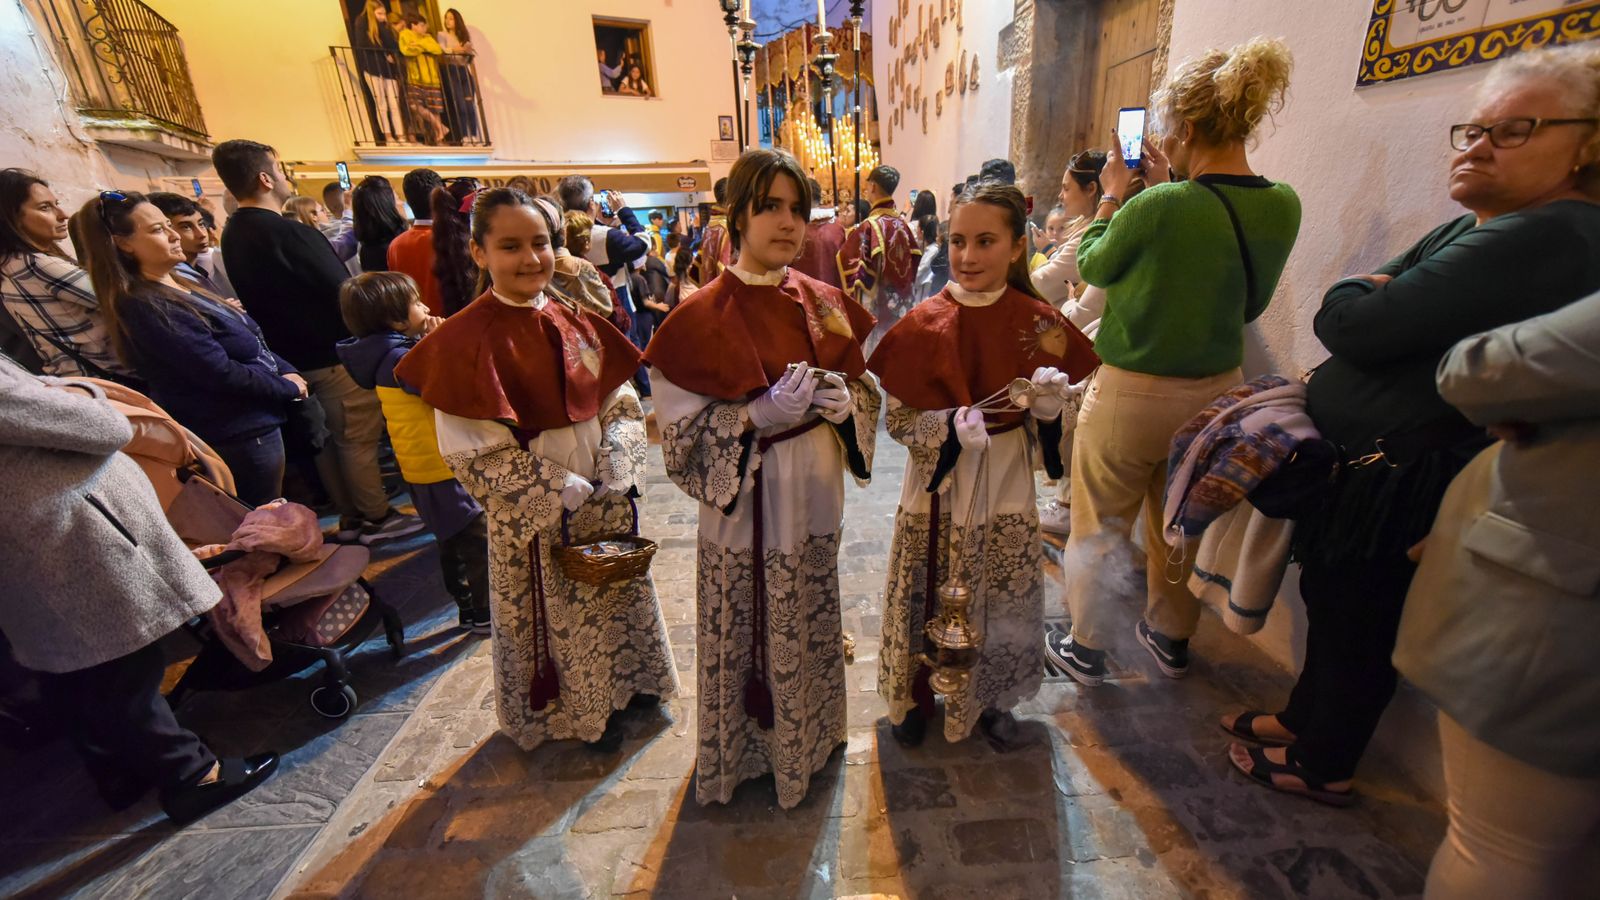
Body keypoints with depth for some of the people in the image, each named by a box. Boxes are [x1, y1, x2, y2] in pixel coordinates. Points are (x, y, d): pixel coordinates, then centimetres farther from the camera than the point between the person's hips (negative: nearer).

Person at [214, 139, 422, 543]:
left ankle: (350, 518, 26)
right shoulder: (289, 232, -21)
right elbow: (342, 293, -20)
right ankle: (378, 518, 10)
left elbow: (260, 298, 14)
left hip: (293, 356, 9)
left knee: (327, 440, 15)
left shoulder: (233, 235, 8)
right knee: (359, 438, 1)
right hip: (333, 353, -9)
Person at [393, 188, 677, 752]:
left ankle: (626, 681, 48)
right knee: (552, 615, 15)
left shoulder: (574, 323, 0)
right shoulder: (466, 340, -15)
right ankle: (576, 712, 41)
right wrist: (564, 495, -19)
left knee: (617, 595, 21)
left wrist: (615, 475, -13)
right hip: (532, 515, -4)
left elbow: (621, 403, 1)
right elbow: (474, 454, -17)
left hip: (605, 502, 5)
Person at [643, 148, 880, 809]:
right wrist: (756, 418, -25)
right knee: (750, 633, 12)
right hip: (747, 505, -4)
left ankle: (809, 733, 49)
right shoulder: (701, 318, -11)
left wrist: (840, 400, -12)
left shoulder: (822, 302, 3)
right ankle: (749, 746, 42)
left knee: (811, 624, 21)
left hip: (813, 498, 5)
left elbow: (865, 390, 10)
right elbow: (680, 434, -11)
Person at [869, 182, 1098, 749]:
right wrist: (951, 426, -27)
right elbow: (898, 419, -10)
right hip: (938, 486, -1)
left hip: (1006, 488, 2)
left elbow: (1054, 418, 1)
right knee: (928, 599, 12)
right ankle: (915, 697, 39)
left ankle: (988, 700, 44)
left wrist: (1051, 402, -20)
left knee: (1000, 603, 16)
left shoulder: (1038, 322, -5)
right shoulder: (923, 324, -9)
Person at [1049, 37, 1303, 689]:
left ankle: (1086, 649, 28)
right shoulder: (1282, 206, -2)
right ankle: (1171, 638, 43)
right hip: (1217, 390, 7)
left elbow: (1092, 266, -5)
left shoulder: (1159, 207, -22)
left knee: (1098, 527, 12)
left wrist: (1113, 195, 8)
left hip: (1131, 395, -6)